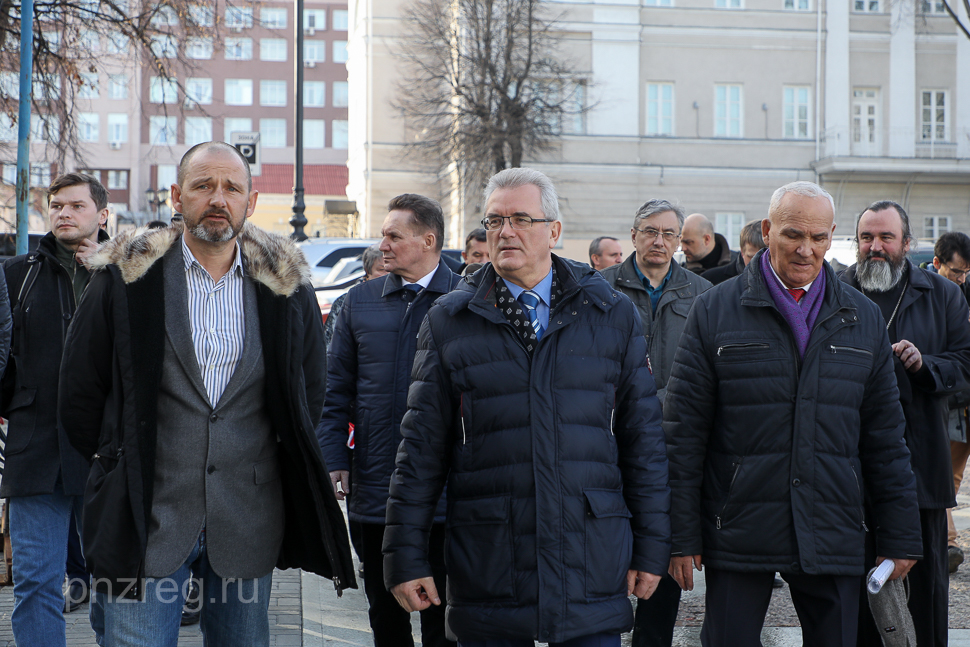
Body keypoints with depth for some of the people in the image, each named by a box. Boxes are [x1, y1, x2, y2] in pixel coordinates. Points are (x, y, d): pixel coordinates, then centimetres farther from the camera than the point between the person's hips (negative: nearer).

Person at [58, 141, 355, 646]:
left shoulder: (285, 286, 5)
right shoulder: (128, 277, -1)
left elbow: (310, 391, 16)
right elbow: (79, 393, 6)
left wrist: (278, 465, 12)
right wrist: (118, 466, 8)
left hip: (249, 522, 2)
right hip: (148, 514, -2)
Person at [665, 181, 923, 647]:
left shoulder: (863, 320, 11)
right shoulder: (714, 311, 1)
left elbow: (885, 437, 13)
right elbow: (683, 431, 0)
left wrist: (900, 535, 9)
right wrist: (682, 536, -4)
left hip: (833, 538, 2)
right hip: (739, 535, -2)